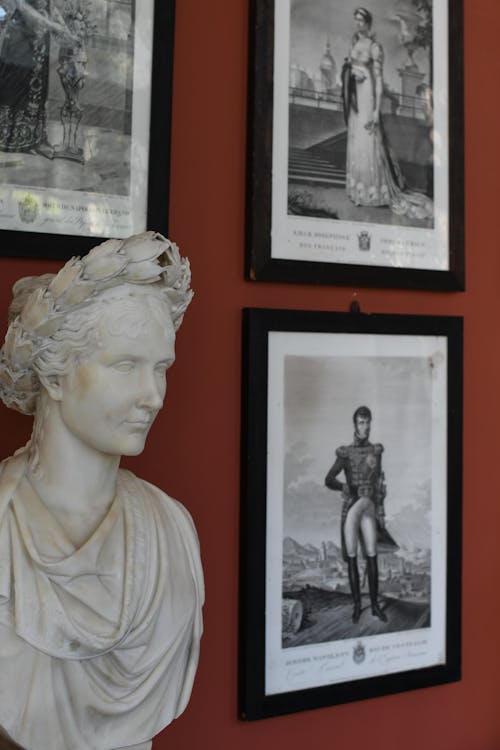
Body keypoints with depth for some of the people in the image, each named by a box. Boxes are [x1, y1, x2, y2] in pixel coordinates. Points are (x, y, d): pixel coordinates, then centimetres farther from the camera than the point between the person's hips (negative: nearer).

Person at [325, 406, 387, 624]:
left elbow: (379, 483, 15)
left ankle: (375, 604, 6)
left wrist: (381, 513, 13)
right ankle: (357, 605, 11)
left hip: (369, 506, 1)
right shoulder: (345, 453, 2)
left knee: (372, 557, -4)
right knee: (351, 558, 2)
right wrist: (343, 486, -27)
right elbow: (328, 480, -6)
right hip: (350, 506, -1)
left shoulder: (376, 450, 10)